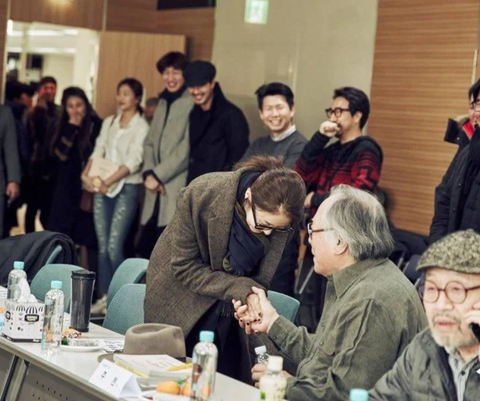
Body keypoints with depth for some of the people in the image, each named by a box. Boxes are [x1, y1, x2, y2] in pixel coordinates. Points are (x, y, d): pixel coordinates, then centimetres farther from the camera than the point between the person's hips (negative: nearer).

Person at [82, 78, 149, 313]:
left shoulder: (141, 127, -4)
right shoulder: (109, 122, 14)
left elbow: (133, 162, -13)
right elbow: (98, 152, 8)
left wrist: (109, 181, -22)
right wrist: (86, 174, -10)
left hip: (126, 188, -5)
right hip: (101, 188, 5)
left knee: (114, 246, -11)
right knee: (102, 246, 4)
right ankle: (105, 296, 10)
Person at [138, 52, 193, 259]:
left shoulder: (193, 103, -8)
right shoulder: (163, 102, 20)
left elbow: (187, 149, -14)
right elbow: (150, 142, 17)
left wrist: (158, 175, -11)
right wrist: (148, 173, -1)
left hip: (178, 189, -8)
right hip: (157, 191, 8)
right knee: (146, 251, 8)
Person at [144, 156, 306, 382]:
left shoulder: (279, 219, -18)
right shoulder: (201, 195, -28)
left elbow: (261, 278, -4)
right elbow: (184, 267, -22)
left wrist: (251, 302, -24)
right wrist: (242, 290, -30)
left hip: (229, 314, 3)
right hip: (179, 305, -3)